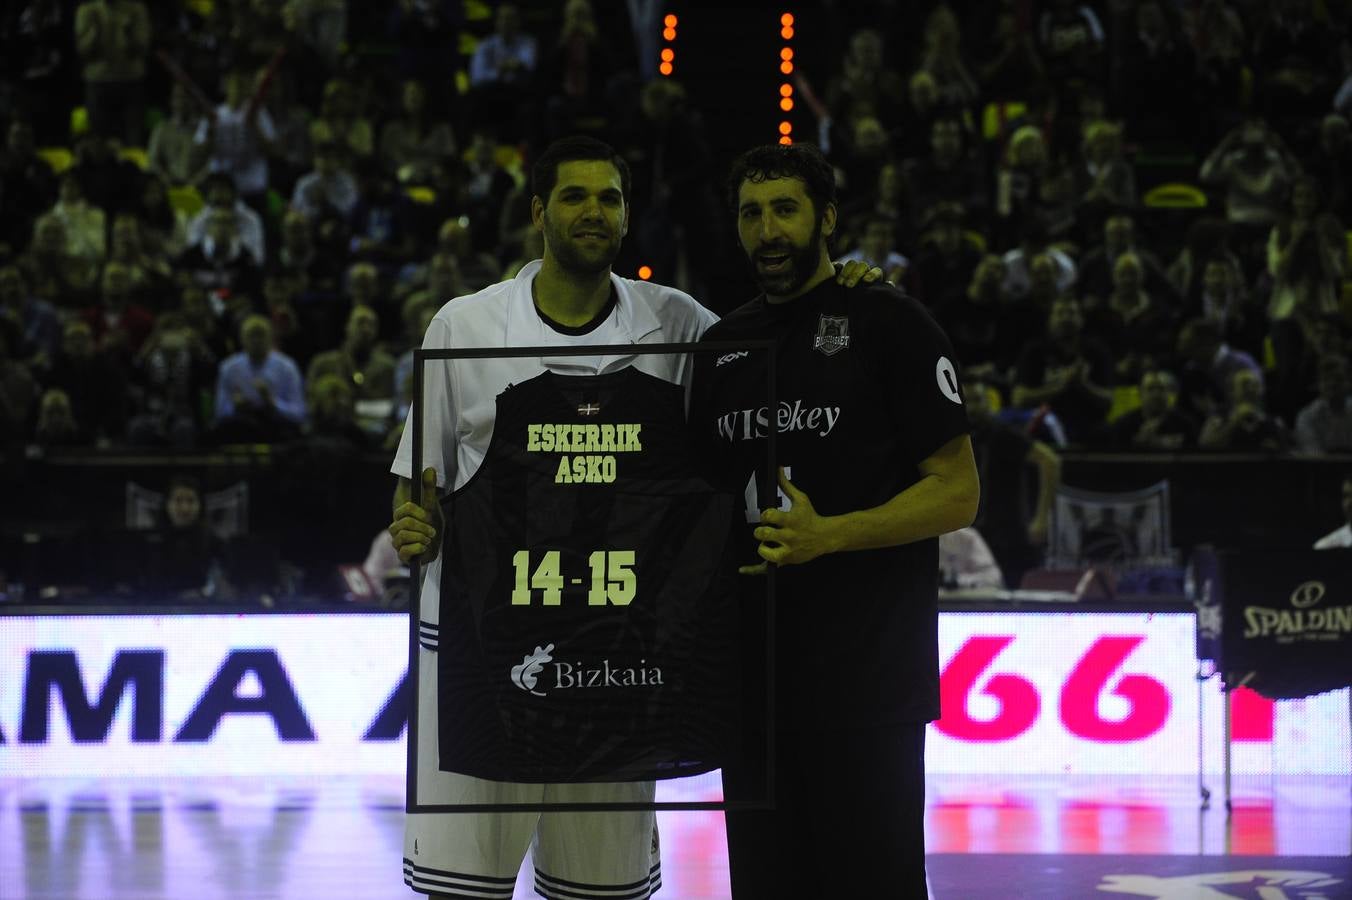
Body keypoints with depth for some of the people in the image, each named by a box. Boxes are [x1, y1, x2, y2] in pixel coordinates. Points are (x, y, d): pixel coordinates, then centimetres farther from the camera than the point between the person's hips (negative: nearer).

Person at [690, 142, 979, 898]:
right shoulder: (725, 342, 15)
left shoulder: (889, 323, -4)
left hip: (867, 675, -6)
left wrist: (828, 536, -20)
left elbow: (957, 494, -9)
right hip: (754, 667, 6)